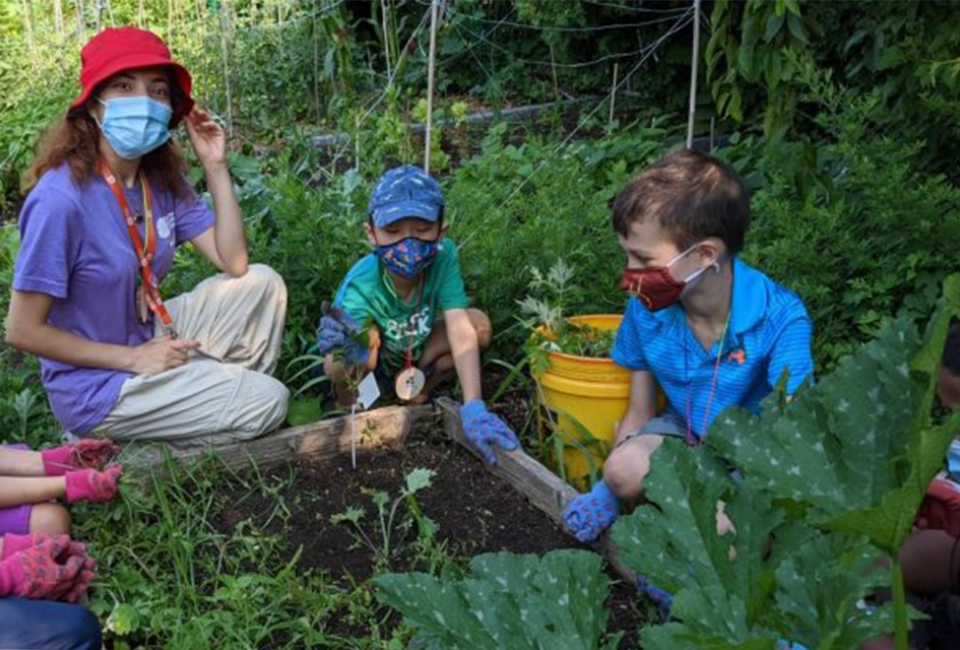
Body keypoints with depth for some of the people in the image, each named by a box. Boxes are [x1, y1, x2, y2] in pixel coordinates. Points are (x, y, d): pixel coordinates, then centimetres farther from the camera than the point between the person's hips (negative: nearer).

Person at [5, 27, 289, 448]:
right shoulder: (62, 199, -26)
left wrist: (216, 167, -12)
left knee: (262, 284, 2)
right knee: (269, 403, -8)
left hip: (150, 339, 7)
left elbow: (234, 262, -5)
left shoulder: (161, 178, -3)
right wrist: (133, 358, -18)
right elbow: (22, 330, -22)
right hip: (96, 388, -7)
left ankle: (224, 404, 14)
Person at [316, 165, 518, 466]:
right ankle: (348, 407, -6)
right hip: (371, 363, -3)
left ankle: (420, 391, 1)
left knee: (479, 323, -21)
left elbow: (461, 331, -35)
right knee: (368, 336, -37)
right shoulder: (361, 285, -35)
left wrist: (473, 408, -46)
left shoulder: (442, 257, -29)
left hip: (415, 357, 3)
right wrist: (350, 354, -69)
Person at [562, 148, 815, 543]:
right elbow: (638, 415, 1)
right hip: (685, 430, 4)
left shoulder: (778, 319, -25)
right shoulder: (647, 311, -11)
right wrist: (606, 490, -7)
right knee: (623, 470, -29)